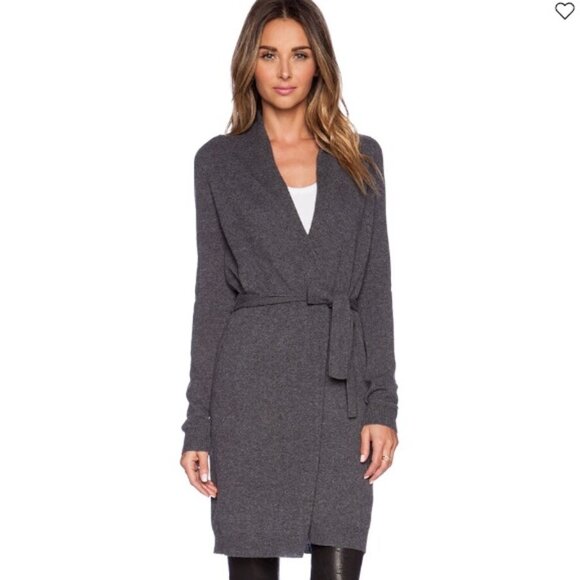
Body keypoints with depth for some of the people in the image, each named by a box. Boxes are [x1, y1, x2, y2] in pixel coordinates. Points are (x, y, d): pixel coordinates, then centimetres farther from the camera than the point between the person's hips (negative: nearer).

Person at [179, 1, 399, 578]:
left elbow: (375, 286, 7)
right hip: (252, 387, -1)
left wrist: (382, 403, -2)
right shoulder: (220, 161, 6)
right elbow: (212, 292, 4)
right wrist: (198, 425, 0)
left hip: (339, 388, 1)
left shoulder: (360, 158, 10)